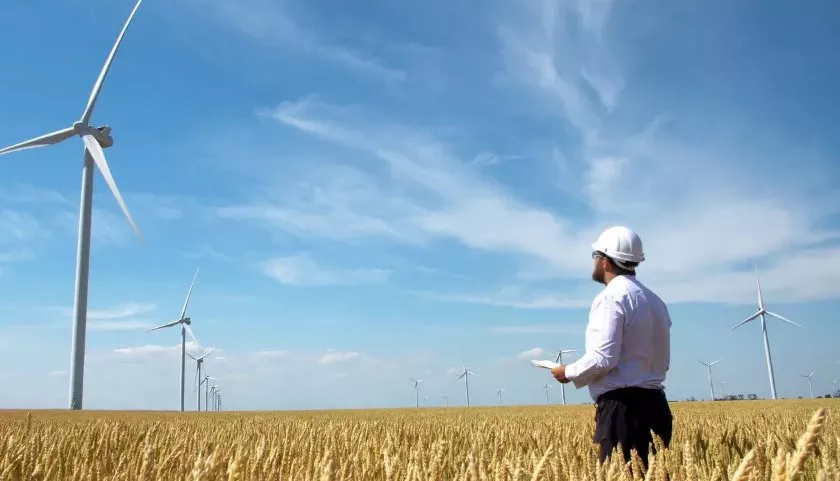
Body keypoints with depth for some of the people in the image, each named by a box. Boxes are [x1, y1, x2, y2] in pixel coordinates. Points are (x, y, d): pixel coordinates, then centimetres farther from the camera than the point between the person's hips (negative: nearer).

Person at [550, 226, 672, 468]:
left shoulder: (611, 297, -11)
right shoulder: (654, 300, 16)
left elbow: (603, 358, -18)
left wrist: (569, 373, -2)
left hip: (621, 406, -9)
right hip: (652, 402, 9)